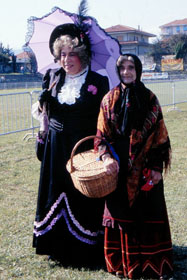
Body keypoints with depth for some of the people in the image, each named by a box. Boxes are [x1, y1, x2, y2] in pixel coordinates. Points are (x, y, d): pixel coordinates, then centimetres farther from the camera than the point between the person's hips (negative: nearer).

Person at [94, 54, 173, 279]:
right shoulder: (109, 99, 5)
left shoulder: (149, 99, 1)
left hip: (143, 167, -1)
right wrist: (106, 157, -13)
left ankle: (153, 262, 16)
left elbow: (159, 135, 0)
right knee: (121, 210, 5)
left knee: (148, 211, 3)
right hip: (119, 167, 1)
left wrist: (157, 167, -6)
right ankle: (123, 262, 18)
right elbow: (102, 134, 4)